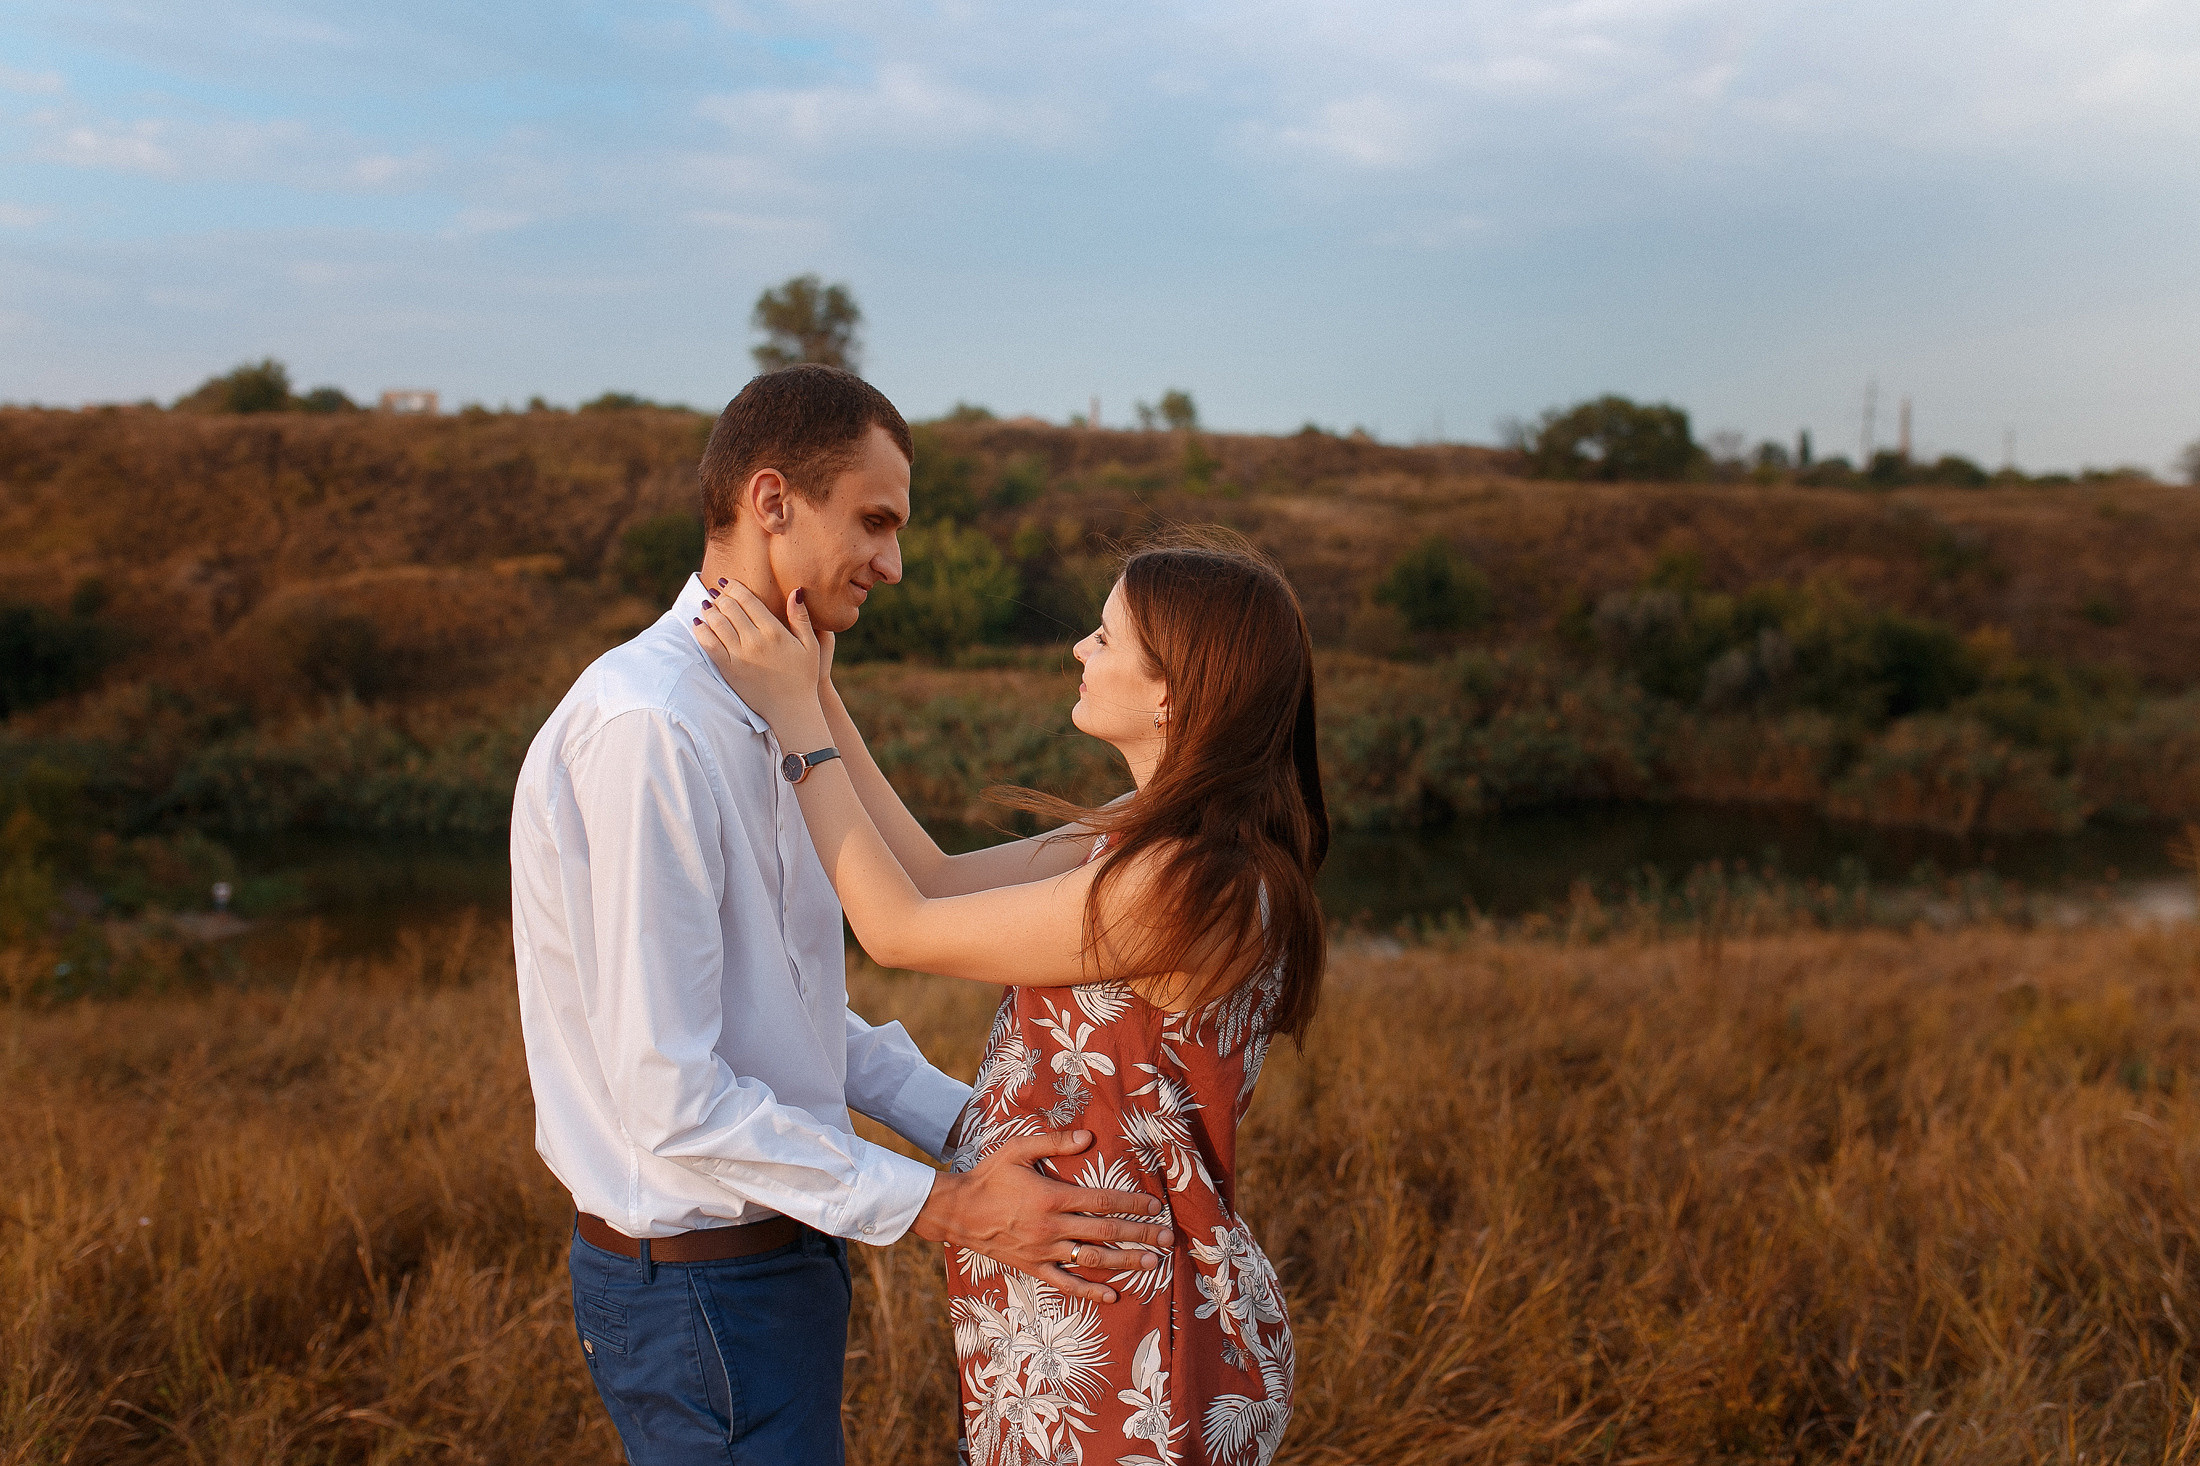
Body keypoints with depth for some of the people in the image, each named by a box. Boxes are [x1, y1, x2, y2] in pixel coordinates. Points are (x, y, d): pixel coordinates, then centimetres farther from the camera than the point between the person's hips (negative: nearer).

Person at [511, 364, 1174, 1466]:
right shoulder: (645, 725, -23)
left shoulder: (754, 715, 9)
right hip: (703, 1283, -9)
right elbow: (668, 1095, -25)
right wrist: (942, 1208, -21)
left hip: (773, 1249, 9)